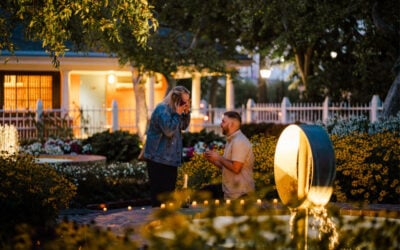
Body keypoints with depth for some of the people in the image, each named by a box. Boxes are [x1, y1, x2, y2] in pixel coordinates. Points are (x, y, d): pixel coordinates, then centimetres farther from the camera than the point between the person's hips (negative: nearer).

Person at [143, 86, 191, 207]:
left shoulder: (173, 110, 11)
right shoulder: (162, 110, -17)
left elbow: (184, 126, 16)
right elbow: (169, 130, -24)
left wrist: (186, 112, 1)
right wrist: (178, 114, -19)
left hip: (171, 159, 10)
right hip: (159, 159, -10)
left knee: (169, 190, 15)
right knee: (159, 192, -6)